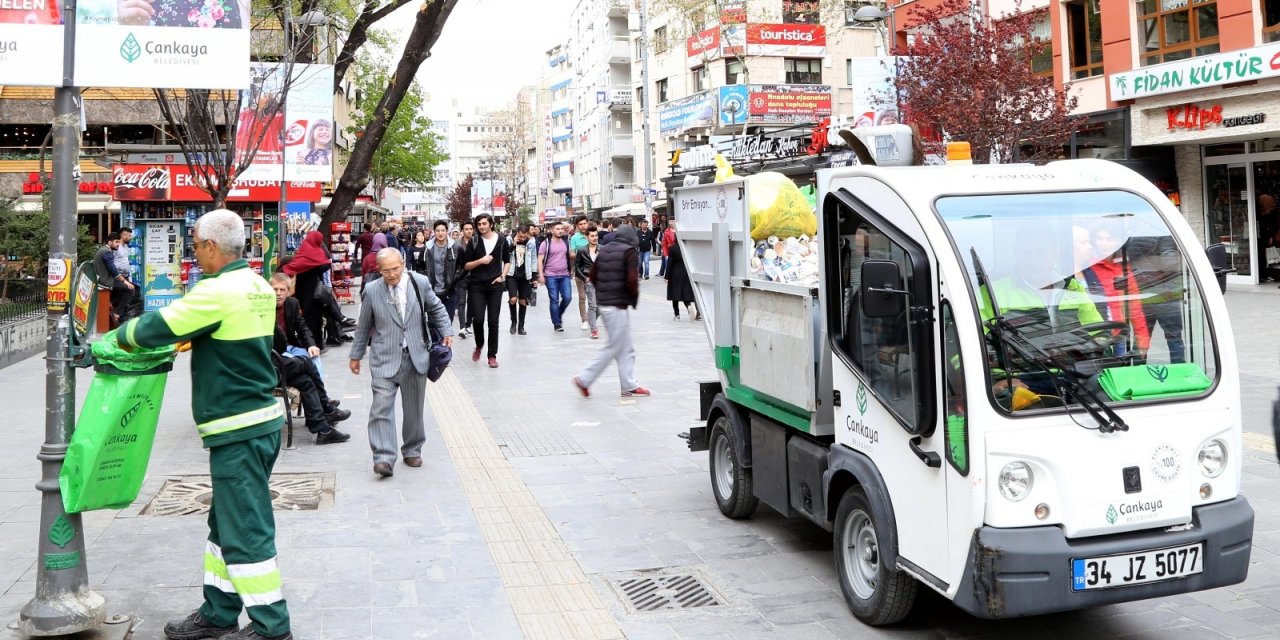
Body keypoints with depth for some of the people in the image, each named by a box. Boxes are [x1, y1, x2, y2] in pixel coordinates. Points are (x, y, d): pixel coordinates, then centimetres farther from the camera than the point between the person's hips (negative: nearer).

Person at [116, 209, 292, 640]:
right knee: (226, 523, 18)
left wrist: (122, 335, 6)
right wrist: (184, 338, 12)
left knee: (246, 531, -3)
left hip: (239, 428, -10)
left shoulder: (219, 291, -18)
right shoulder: (258, 286, 11)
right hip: (262, 418, 10)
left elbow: (160, 327, -14)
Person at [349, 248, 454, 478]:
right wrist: (356, 355, 12)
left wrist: (446, 331, 2)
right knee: (382, 407, -13)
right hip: (384, 358, -1)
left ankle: (412, 451, 28)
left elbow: (436, 308, 14)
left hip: (416, 356, 2)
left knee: (414, 408, 11)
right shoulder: (372, 291, -4)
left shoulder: (420, 283, -3)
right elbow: (363, 326, 7)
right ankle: (384, 458, -13)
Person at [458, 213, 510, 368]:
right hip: (477, 285, 0)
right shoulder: (474, 242, 0)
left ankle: (492, 355, 9)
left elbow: (507, 261, 16)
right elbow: (466, 265, 0)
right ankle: (479, 345, 19)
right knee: (478, 319, -10)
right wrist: (480, 261, -16)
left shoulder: (501, 241, 3)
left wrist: (503, 276, 2)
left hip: (495, 285, 1)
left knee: (493, 321, 0)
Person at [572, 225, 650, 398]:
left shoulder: (604, 250, 12)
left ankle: (629, 386, 16)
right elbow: (632, 279, -19)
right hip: (618, 305, -8)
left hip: (604, 303, 8)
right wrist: (634, 297, -3)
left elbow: (593, 275, 13)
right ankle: (584, 379, 1)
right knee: (613, 347, 0)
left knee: (626, 347, 13)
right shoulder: (629, 251, -10)